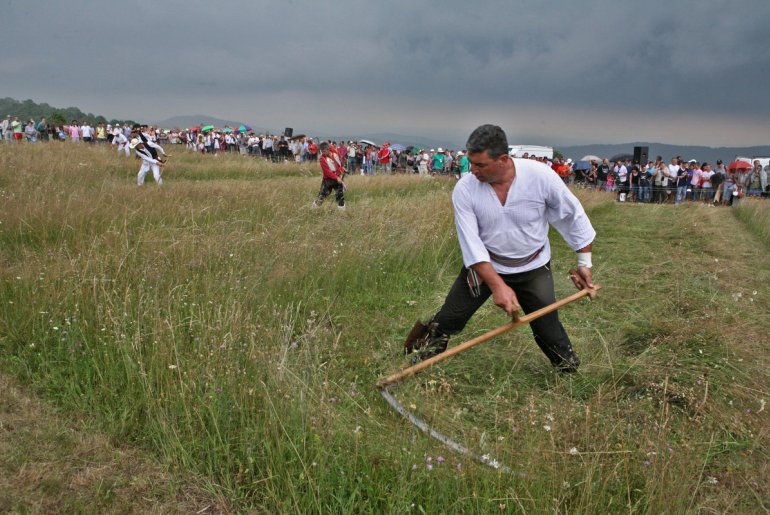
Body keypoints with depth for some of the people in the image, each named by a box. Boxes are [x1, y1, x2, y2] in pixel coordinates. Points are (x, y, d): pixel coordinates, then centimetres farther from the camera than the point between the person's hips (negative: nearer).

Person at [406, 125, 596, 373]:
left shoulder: (540, 176, -22)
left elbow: (574, 215, -7)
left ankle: (571, 373, 27)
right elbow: (471, 243, -23)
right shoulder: (464, 189, -20)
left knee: (548, 328, 2)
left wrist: (584, 263, -1)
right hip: (483, 266, 0)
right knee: (447, 321, 1)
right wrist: (497, 285, -31)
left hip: (534, 269, 0)